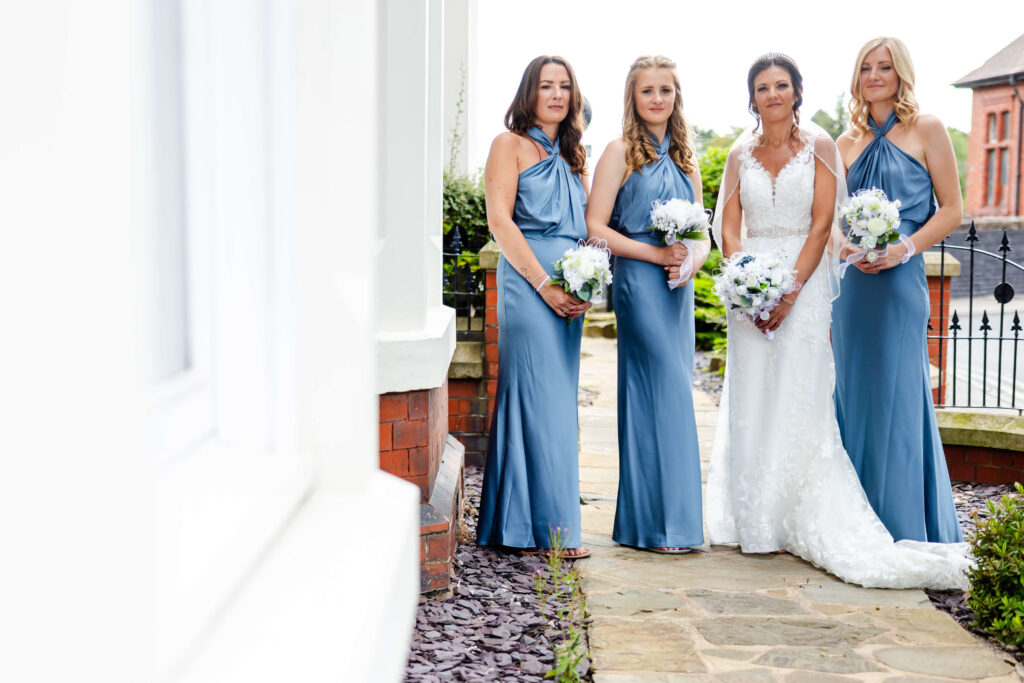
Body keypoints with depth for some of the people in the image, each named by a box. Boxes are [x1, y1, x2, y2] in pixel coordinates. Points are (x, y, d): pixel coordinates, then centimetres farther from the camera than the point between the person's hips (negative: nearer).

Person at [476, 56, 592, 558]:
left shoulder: (571, 155, 21)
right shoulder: (511, 145, 2)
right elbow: (500, 221, -8)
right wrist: (544, 283, -14)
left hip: (572, 288, 7)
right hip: (527, 282, -7)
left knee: (559, 399, 7)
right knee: (538, 395, -7)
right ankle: (550, 524, -3)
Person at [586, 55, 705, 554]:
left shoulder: (685, 157, 16)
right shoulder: (621, 153, -2)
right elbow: (595, 227, -8)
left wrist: (692, 259, -5)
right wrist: (656, 254, -13)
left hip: (678, 288, 6)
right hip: (638, 284, -6)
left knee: (663, 394, 8)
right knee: (666, 393, -9)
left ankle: (670, 519, 15)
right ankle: (660, 523, -1)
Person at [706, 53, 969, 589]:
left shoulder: (818, 147, 2)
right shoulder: (741, 153, 11)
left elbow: (821, 224, -5)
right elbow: (728, 227, 5)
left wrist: (789, 291, -15)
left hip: (803, 282, -3)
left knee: (798, 399, -5)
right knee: (750, 400, 2)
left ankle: (803, 526, 3)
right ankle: (755, 523, 10)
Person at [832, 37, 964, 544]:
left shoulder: (926, 130, 1)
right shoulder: (848, 142, 14)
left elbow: (951, 210, -1)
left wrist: (904, 249, -14)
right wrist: (849, 248, -4)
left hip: (899, 280, -5)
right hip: (853, 282, 5)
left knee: (896, 393, -4)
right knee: (853, 391, 6)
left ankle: (902, 528, 6)